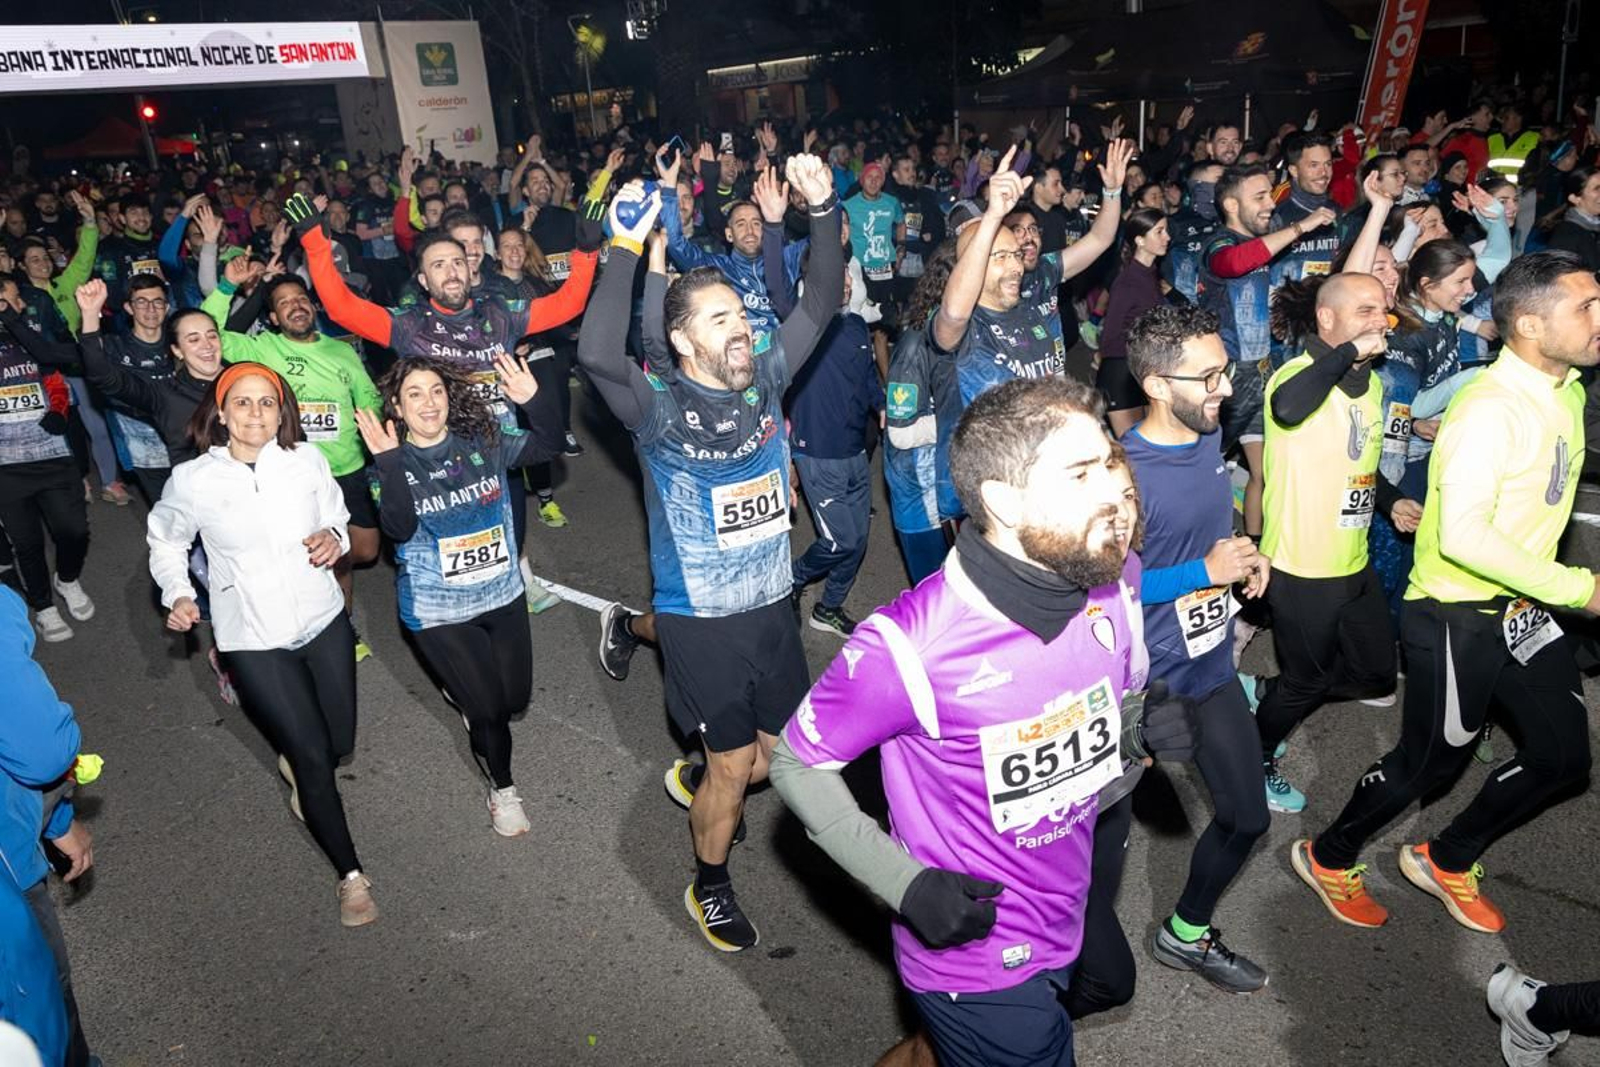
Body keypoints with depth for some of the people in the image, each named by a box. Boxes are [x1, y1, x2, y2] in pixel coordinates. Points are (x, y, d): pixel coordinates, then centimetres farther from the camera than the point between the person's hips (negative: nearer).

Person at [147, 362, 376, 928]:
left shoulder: (307, 461, -6)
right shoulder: (192, 479, -10)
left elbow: (336, 518, 8)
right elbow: (165, 540, 8)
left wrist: (334, 537, -14)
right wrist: (177, 594, -6)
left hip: (324, 622, 3)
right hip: (254, 641, -3)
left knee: (341, 743, 13)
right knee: (314, 757, -2)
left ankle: (294, 764, 53)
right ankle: (350, 875, 18)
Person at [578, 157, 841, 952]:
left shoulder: (764, 381, -1)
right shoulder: (658, 405, -16)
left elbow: (820, 306, -3)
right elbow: (596, 354, -35)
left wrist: (823, 211, -14)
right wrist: (626, 248, -37)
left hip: (771, 603, 6)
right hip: (700, 618, -5)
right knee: (734, 766, 8)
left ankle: (693, 779, 49)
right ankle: (709, 888, 34)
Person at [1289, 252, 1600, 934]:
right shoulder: (1490, 409, -24)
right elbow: (1463, 535, -32)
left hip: (1523, 605, 9)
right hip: (1458, 616, -9)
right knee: (1430, 761, 6)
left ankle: (1447, 860, 34)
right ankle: (1329, 858, 29)